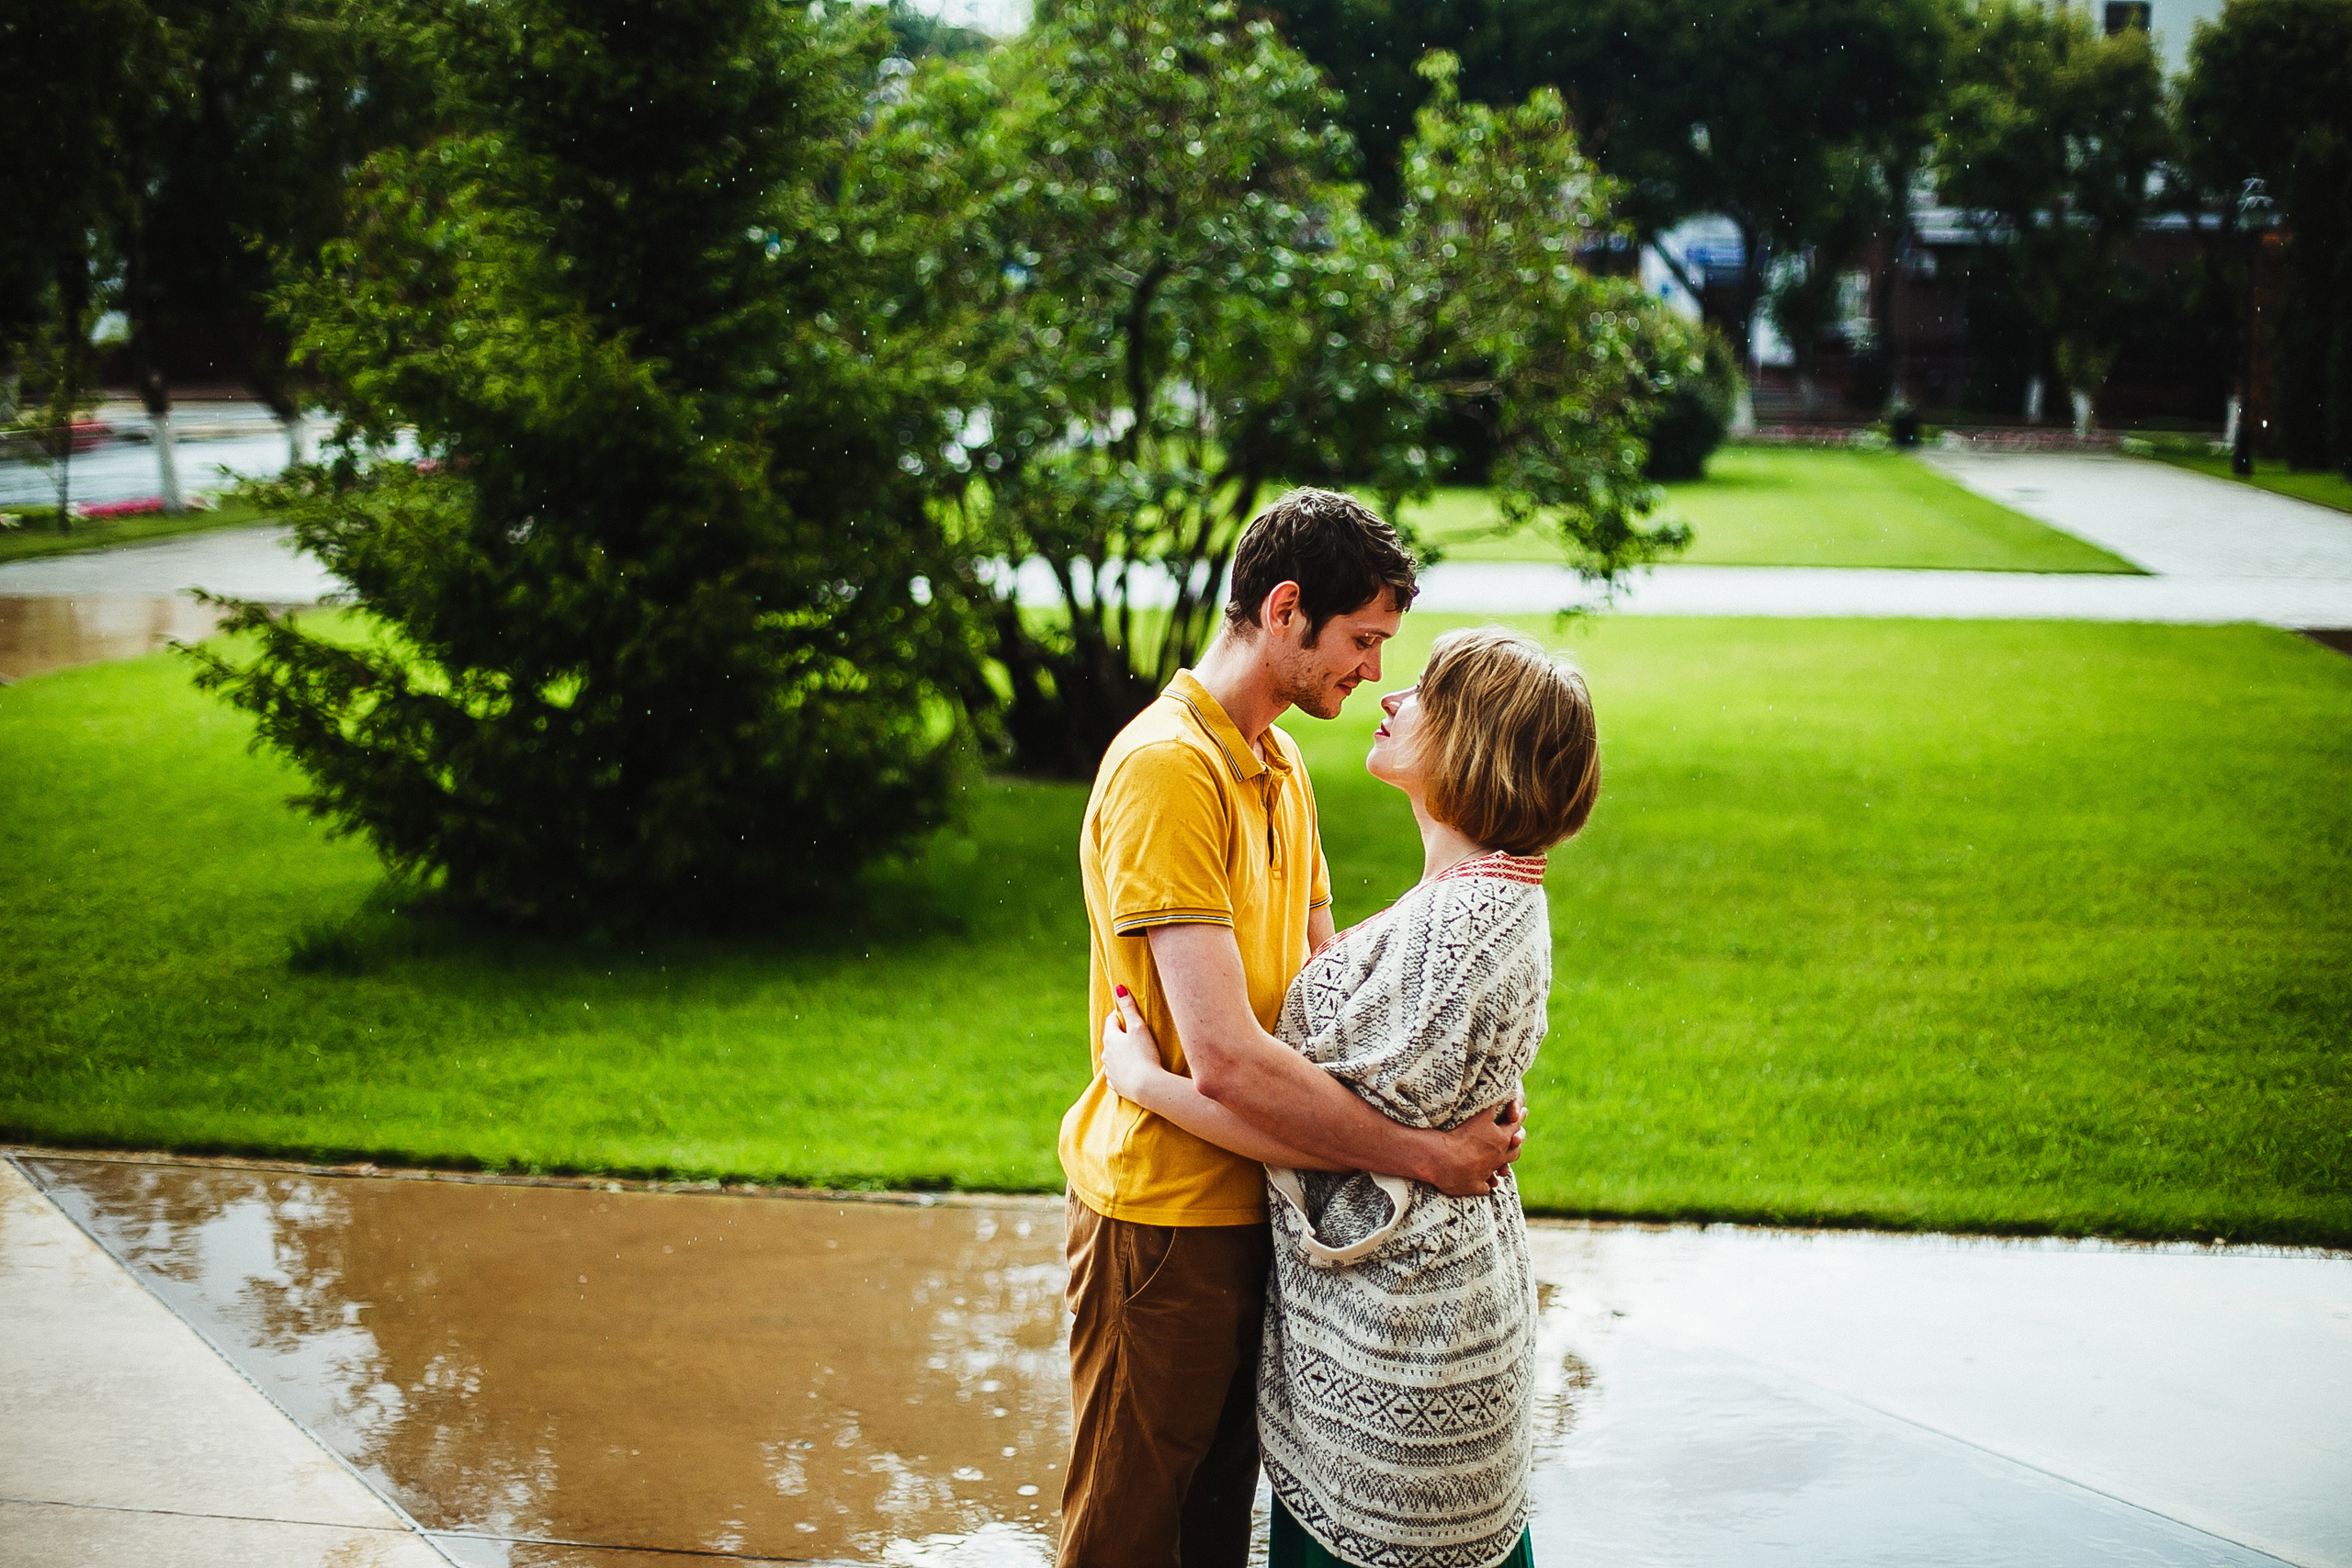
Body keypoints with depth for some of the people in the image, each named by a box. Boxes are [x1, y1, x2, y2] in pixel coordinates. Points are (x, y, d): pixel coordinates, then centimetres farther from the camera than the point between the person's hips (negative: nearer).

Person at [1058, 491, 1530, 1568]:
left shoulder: (1279, 762, 11)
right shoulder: (1167, 768, -22)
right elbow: (1227, 1062, -29)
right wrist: (1421, 1155, -22)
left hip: (1251, 1204, 9)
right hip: (1165, 1218, -9)